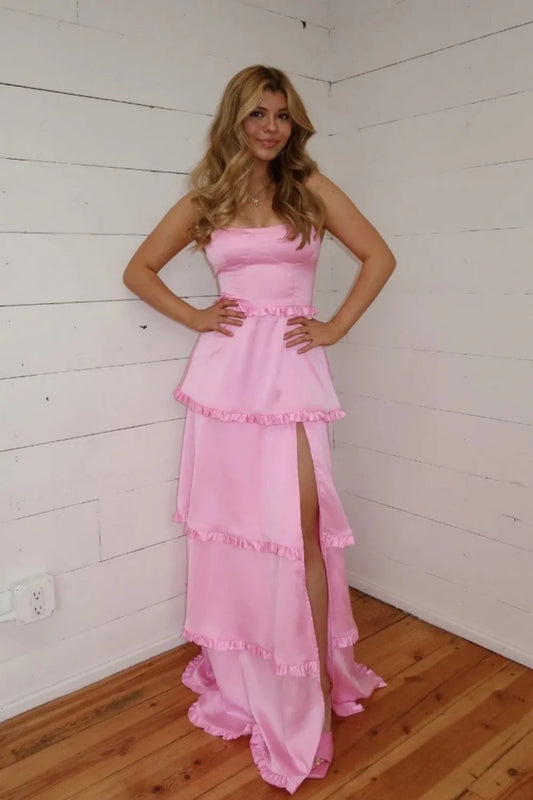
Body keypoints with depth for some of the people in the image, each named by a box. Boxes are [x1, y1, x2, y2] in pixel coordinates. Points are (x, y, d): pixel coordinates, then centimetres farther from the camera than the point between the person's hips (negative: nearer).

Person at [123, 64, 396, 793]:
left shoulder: (311, 187, 8)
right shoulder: (205, 198, 11)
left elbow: (379, 256, 9)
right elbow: (139, 270, 15)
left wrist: (337, 327, 1)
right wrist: (194, 317, 2)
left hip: (292, 368, -1)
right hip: (227, 370, 2)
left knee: (298, 529, -6)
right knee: (230, 525, 7)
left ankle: (306, 691, 12)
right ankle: (240, 682, 27)